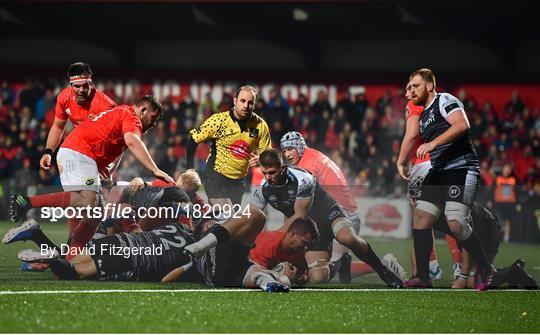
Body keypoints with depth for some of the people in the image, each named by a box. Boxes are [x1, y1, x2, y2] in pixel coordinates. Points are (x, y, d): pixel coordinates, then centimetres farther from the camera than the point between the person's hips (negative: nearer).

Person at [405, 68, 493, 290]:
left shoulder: (444, 101, -4)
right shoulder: (423, 115, 23)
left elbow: (462, 124, -22)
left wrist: (432, 143, -25)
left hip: (461, 169, -9)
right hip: (438, 172, 9)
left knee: (456, 224, -20)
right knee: (421, 219, -1)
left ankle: (486, 271, -5)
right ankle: (422, 277, 3)